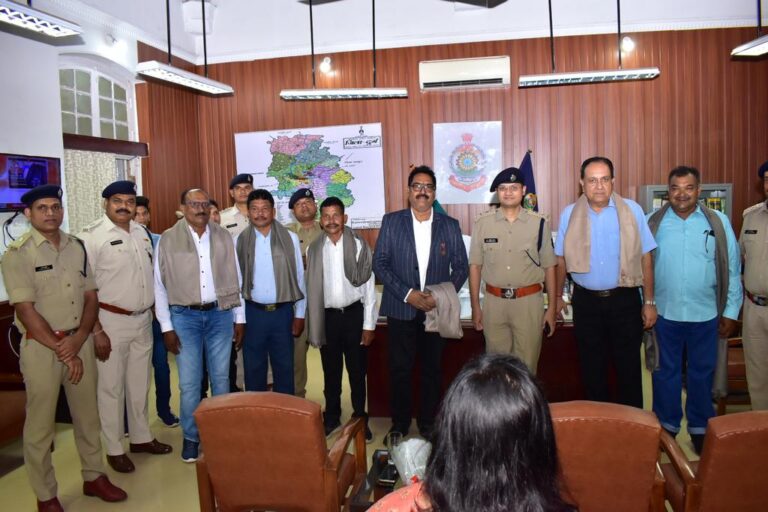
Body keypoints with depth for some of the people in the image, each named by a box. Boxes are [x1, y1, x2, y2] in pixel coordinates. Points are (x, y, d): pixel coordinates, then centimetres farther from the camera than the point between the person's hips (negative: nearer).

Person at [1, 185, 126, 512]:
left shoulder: (77, 247, 5)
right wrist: (60, 349, -14)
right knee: (41, 422, 7)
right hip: (41, 347, -4)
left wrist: (78, 339, -9)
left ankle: (93, 476, 31)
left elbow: (91, 296, 5)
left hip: (80, 340, 5)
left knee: (87, 413, 14)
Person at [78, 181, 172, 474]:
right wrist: (96, 330, -17)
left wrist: (155, 313, 12)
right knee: (111, 388, 6)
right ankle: (114, 450, 20)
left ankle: (141, 438, 33)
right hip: (111, 321, -6)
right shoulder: (91, 236, -13)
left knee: (140, 383, 17)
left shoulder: (141, 232, 8)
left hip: (143, 320, 6)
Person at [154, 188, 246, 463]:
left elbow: (235, 279, 6)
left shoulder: (224, 236, 3)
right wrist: (166, 326, -4)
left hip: (220, 314, 2)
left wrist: (239, 318, 5)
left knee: (221, 377, 10)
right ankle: (191, 436, 21)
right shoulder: (168, 239, -3)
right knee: (189, 382, 3)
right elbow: (160, 286, -1)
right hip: (185, 316, -1)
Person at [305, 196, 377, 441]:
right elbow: (311, 288, 4)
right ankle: (331, 418, 28)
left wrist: (369, 325, -6)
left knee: (357, 371, 7)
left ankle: (360, 419, 22)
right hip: (327, 316, 2)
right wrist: (312, 323, 3)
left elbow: (369, 287, -5)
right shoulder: (313, 249, 2)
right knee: (331, 371, 13)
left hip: (354, 314, -2)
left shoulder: (359, 245, -5)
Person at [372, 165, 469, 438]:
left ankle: (429, 425, 23)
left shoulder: (450, 225, 5)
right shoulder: (391, 221, 2)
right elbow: (379, 263, -2)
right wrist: (407, 293, -12)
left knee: (432, 370, 8)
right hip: (401, 309, -1)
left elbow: (461, 267, 6)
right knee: (400, 369, 5)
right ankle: (399, 425, 20)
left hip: (436, 310, 1)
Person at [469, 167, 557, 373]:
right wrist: (475, 306, 3)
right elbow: (475, 266, 4)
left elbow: (549, 267, 3)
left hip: (529, 302, -1)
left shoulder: (540, 223, -2)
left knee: (526, 365, 8)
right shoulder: (482, 223, -1)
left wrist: (552, 308, 3)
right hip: (494, 302, 1)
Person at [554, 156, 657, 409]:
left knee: (629, 368, 7)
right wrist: (557, 296, 10)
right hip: (586, 301, 1)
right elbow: (561, 259, 7)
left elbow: (645, 258, -1)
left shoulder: (632, 210, -3)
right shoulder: (569, 214, 0)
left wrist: (649, 302, -1)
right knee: (592, 369, 13)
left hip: (625, 300, -1)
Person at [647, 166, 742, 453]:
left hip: (705, 314, 0)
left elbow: (732, 270, 2)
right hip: (664, 313, 0)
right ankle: (666, 426, 29)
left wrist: (731, 311, 1)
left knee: (702, 373, 13)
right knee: (665, 372, 12)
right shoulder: (653, 222, -2)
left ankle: (700, 428, 30)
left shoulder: (718, 223, -1)